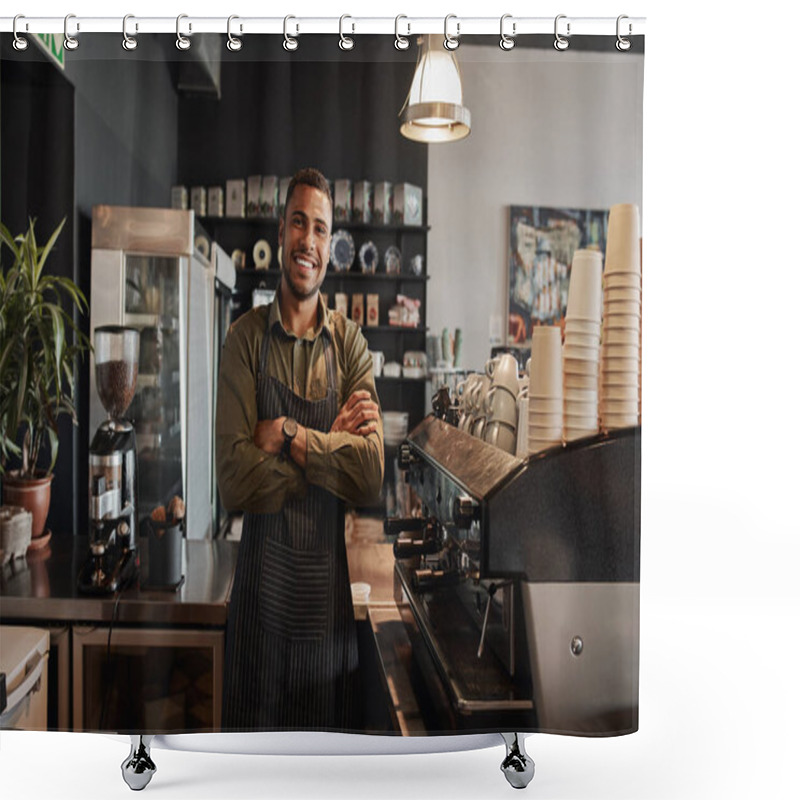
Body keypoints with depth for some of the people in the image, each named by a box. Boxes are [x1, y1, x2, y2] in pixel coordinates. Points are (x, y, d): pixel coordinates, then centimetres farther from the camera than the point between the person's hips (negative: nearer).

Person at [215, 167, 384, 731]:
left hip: (329, 578, 2)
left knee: (330, 729, 16)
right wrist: (329, 446, -13)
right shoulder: (246, 338, -3)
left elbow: (372, 475, -11)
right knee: (255, 728, 13)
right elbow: (233, 480, -13)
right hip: (262, 580, -1)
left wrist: (291, 436, -16)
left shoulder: (351, 345, 2)